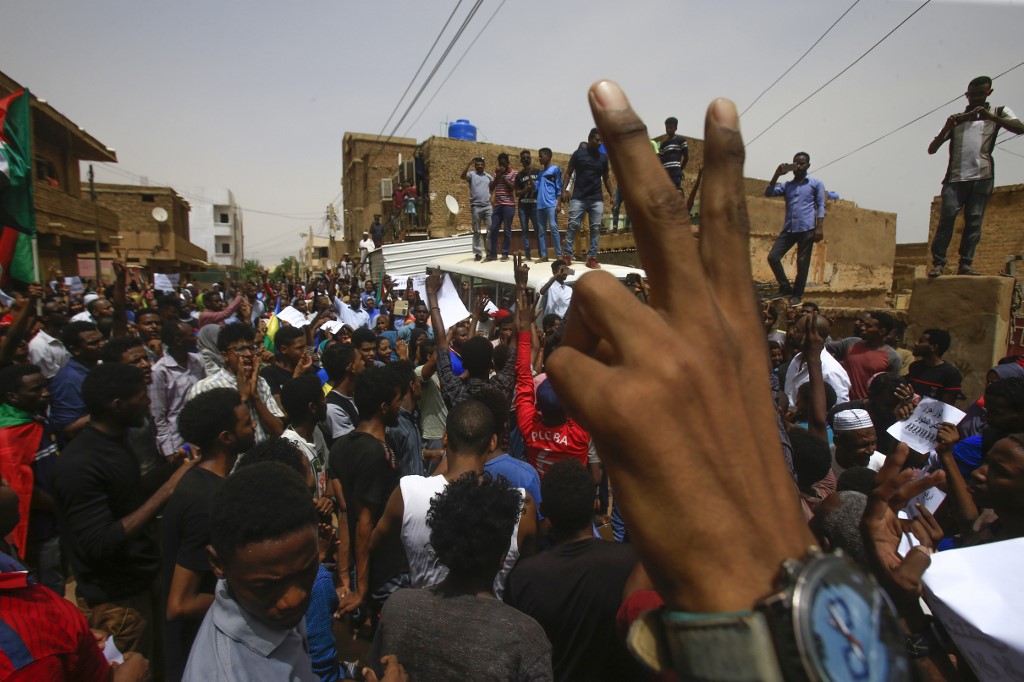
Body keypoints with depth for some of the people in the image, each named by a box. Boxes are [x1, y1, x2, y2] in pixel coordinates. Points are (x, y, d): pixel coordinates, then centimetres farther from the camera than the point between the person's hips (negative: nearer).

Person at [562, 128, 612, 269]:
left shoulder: (603, 157, 11)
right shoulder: (578, 153, 3)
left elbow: (606, 178, 18)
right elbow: (568, 173, 5)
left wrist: (612, 195, 8)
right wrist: (564, 190, -8)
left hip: (597, 199, 3)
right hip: (578, 198, -3)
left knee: (595, 228, -2)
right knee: (573, 225, -8)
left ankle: (592, 258, 1)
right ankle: (567, 255, -4)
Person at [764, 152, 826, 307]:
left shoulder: (816, 184, 11)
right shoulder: (787, 185, 21)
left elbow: (821, 206, 4)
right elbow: (768, 193, 6)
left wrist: (820, 227, -8)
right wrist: (777, 175, -2)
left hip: (807, 229, -4)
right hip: (788, 229, 4)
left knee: (802, 263, -2)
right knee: (773, 257, -7)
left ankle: (797, 295, 7)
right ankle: (786, 287, 7)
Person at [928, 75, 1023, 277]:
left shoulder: (999, 112, 18)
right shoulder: (956, 119, 22)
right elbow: (932, 149, 12)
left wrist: (990, 117, -15)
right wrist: (947, 127, -4)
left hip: (982, 177, -1)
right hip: (955, 177, 1)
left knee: (974, 221, -6)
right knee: (947, 217, -12)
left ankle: (965, 264, -7)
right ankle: (938, 262, -13)